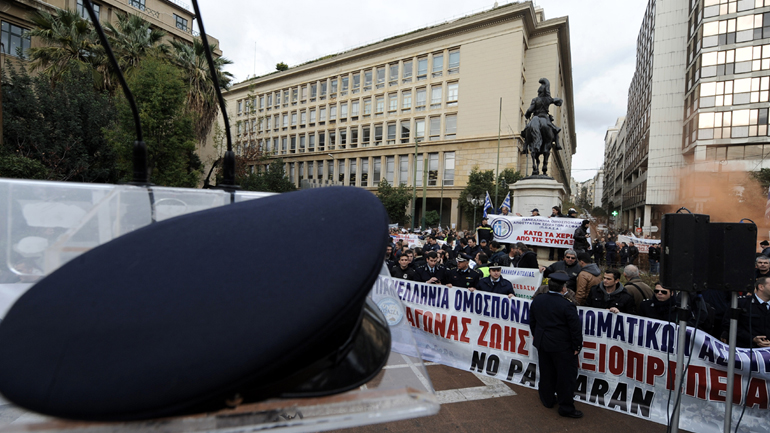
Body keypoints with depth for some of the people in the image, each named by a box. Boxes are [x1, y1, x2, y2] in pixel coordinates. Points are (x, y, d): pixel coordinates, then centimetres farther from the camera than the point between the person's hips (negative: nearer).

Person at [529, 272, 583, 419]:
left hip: (542, 343, 6)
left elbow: (532, 321, 11)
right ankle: (566, 408, 17)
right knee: (567, 376, 8)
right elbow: (575, 328, -14)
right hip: (563, 346, -6)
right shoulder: (567, 306, -19)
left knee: (546, 373, 19)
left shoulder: (536, 301, -1)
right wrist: (577, 346, -2)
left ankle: (547, 400, 34)